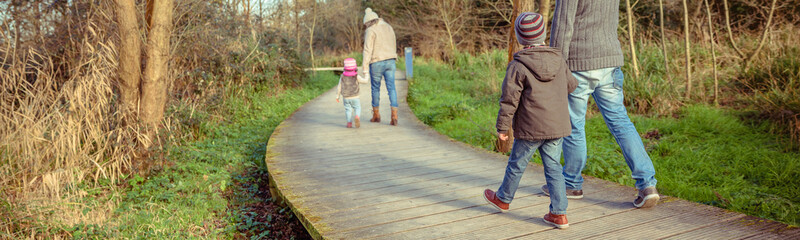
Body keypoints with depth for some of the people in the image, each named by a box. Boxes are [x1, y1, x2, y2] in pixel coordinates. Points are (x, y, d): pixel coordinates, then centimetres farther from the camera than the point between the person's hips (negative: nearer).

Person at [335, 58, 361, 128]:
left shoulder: (342, 77, -1)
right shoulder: (356, 77, -7)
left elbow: (339, 87, 3)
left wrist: (337, 96, 13)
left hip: (346, 98, 2)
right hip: (355, 97, -2)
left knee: (348, 109, 11)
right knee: (357, 108, 7)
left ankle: (349, 122, 2)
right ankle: (357, 117, -22)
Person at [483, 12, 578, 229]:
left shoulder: (517, 66, -14)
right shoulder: (559, 61, 3)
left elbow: (509, 100, -12)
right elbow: (571, 85, 18)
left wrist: (502, 126, -3)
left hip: (530, 129, -4)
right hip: (558, 127, 5)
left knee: (517, 164, 14)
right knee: (553, 167, 9)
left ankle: (503, 199, 35)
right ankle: (559, 213, 7)